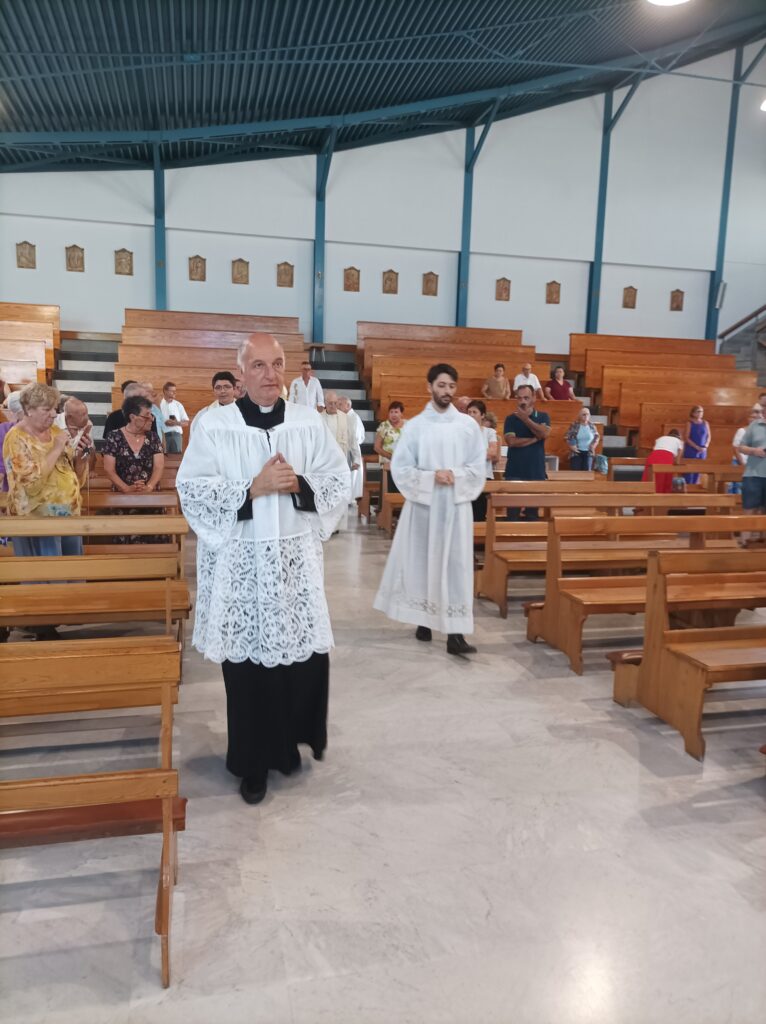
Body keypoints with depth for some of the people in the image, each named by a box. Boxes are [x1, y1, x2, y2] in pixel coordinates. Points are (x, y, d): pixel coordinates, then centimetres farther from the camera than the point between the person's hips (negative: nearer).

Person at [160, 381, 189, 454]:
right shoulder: (159, 404, 0)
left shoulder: (178, 405, 10)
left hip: (176, 433, 3)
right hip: (164, 434, -3)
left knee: (177, 453, 1)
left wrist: (177, 423, -7)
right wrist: (165, 422, -16)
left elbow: (186, 421, 11)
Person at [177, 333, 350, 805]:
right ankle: (253, 762, 23)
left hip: (297, 558, 2)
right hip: (241, 561, -2)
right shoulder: (214, 425, -3)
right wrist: (253, 487, -16)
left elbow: (341, 481, 6)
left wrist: (299, 484, -12)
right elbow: (191, 489, -6)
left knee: (307, 654, 6)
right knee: (248, 661, 5)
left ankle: (289, 742, 33)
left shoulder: (310, 422, 4)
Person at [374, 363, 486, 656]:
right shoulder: (415, 426, 1)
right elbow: (400, 467, -3)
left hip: (456, 506, 0)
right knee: (422, 561, 7)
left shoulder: (468, 425, 3)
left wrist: (455, 476, -14)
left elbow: (479, 467, 3)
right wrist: (431, 477, -15)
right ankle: (424, 619, 23)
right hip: (422, 504, 0)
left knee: (456, 565, -3)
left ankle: (455, 633, -3)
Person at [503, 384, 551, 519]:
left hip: (536, 471, 1)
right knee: (513, 513, -3)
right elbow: (511, 441, -10)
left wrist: (526, 419, -14)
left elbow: (544, 433, -12)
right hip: (514, 472, -1)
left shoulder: (543, 417, 8)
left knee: (533, 513, 4)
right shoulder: (511, 419, 4)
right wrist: (535, 438, -7)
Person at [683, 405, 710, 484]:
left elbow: (708, 436, 10)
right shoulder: (689, 424, -5)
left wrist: (705, 446, -7)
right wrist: (696, 447, -17)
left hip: (702, 451, 5)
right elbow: (686, 438, -11)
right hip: (691, 450, -5)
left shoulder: (705, 423, 7)